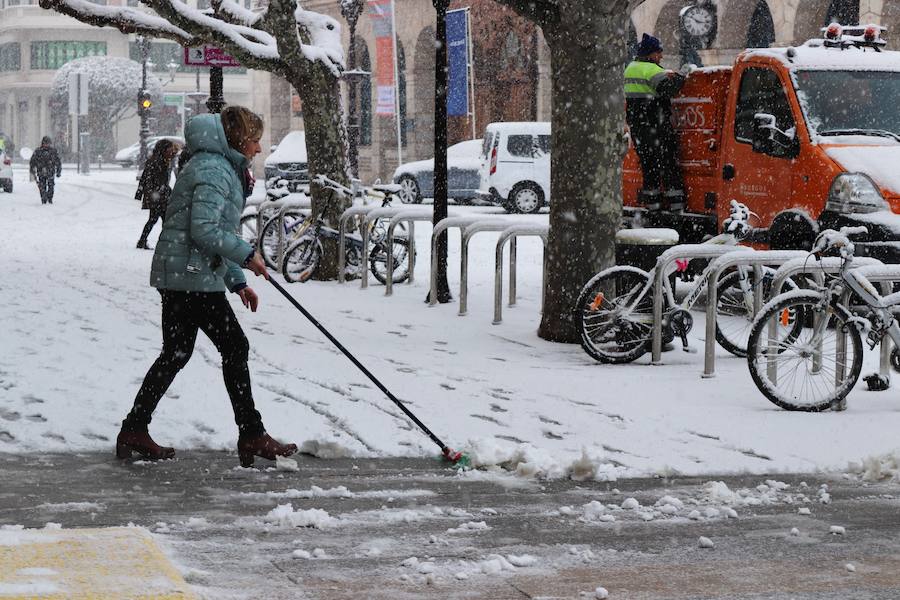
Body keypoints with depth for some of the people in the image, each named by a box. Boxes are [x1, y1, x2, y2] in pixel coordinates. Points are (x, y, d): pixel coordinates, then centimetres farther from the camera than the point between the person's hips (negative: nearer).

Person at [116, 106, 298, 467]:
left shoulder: (223, 168, 20)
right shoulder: (213, 170, -15)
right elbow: (203, 230, -24)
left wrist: (236, 282, 22)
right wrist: (246, 255, -16)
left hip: (177, 276, 11)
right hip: (193, 277, -11)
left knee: (176, 354, 13)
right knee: (234, 347, -4)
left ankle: (134, 431, 15)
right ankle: (252, 436, 0)